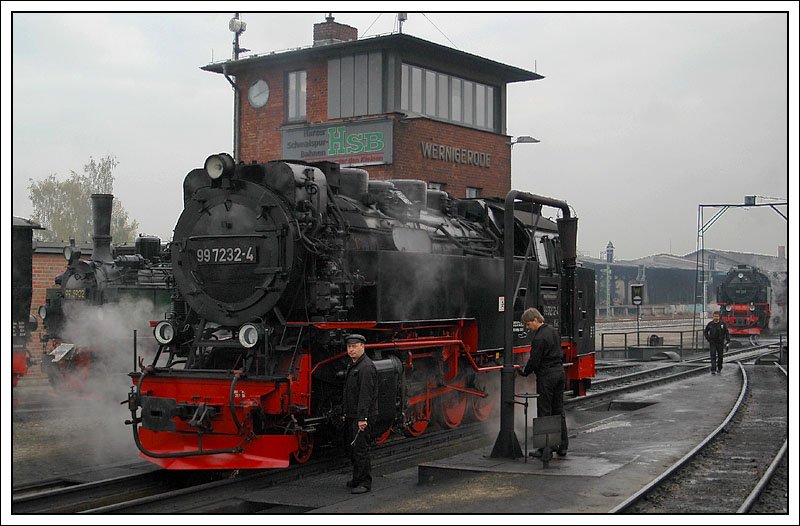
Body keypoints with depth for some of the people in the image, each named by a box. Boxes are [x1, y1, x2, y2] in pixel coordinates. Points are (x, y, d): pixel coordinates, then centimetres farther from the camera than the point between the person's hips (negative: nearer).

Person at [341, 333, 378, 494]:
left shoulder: (366, 367, -16)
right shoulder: (352, 365, 16)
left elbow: (365, 395, -23)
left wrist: (362, 418, -27)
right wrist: (346, 413, 20)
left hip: (362, 416, -10)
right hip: (352, 415, 10)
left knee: (360, 448, -9)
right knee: (351, 446, 16)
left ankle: (365, 483, -3)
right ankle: (357, 478, 28)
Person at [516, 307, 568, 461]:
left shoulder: (539, 338, -19)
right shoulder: (554, 331, 9)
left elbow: (534, 361, -17)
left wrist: (524, 371, 2)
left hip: (546, 376, -9)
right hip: (560, 372, 9)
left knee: (544, 412, -3)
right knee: (559, 411, 15)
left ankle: (546, 450, -5)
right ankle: (563, 447, 20)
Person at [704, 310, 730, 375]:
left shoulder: (722, 324, -4)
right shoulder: (710, 324, -1)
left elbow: (727, 333, -1)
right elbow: (705, 332, 13)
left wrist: (728, 341, -9)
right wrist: (708, 339, 2)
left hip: (720, 343, 1)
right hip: (712, 343, -1)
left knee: (720, 356, 9)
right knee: (713, 356, -10)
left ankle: (719, 369, 27)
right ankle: (713, 370, -14)